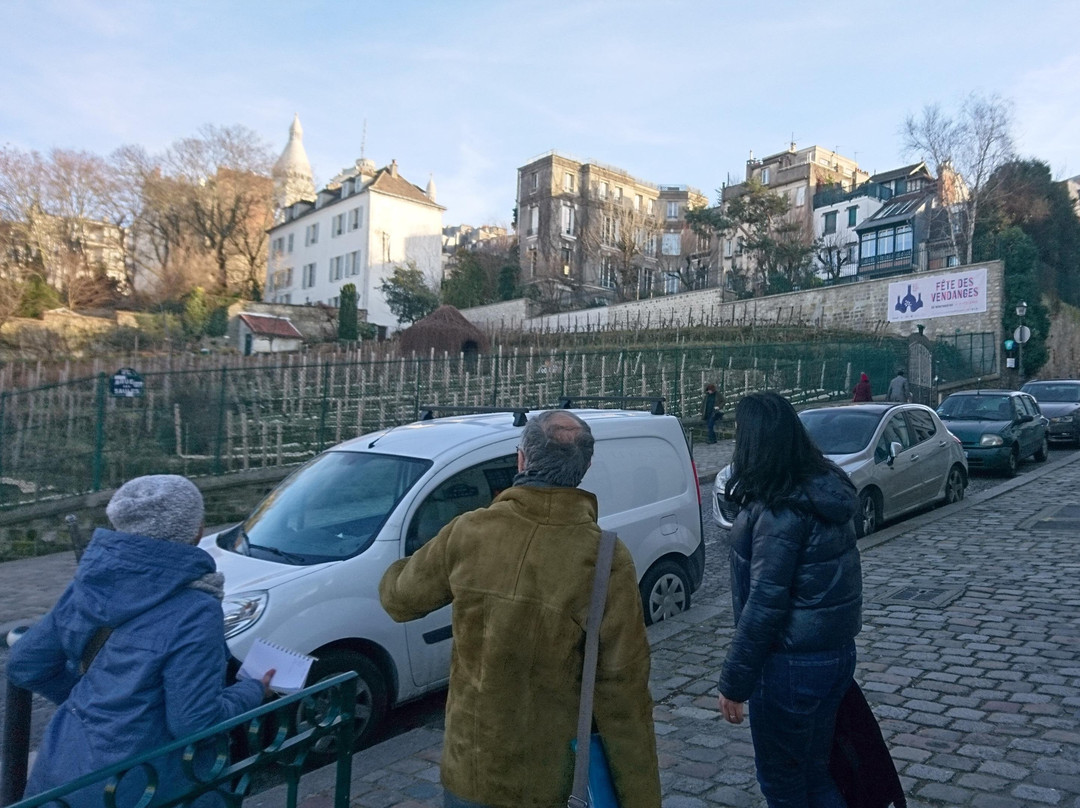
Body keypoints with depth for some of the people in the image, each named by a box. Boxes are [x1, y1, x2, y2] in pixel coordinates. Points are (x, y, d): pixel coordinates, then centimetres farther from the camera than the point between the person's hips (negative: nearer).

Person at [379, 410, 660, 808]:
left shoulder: (468, 531, -13)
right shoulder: (605, 559, -20)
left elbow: (399, 599, 4)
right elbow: (623, 693, -18)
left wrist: (397, 571, 27)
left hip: (467, 765, 2)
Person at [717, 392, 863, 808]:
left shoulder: (780, 511, -24)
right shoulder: (824, 486, 2)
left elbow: (765, 604, -24)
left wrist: (733, 683, -15)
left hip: (793, 663, -8)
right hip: (835, 650, 8)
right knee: (814, 771, 22)